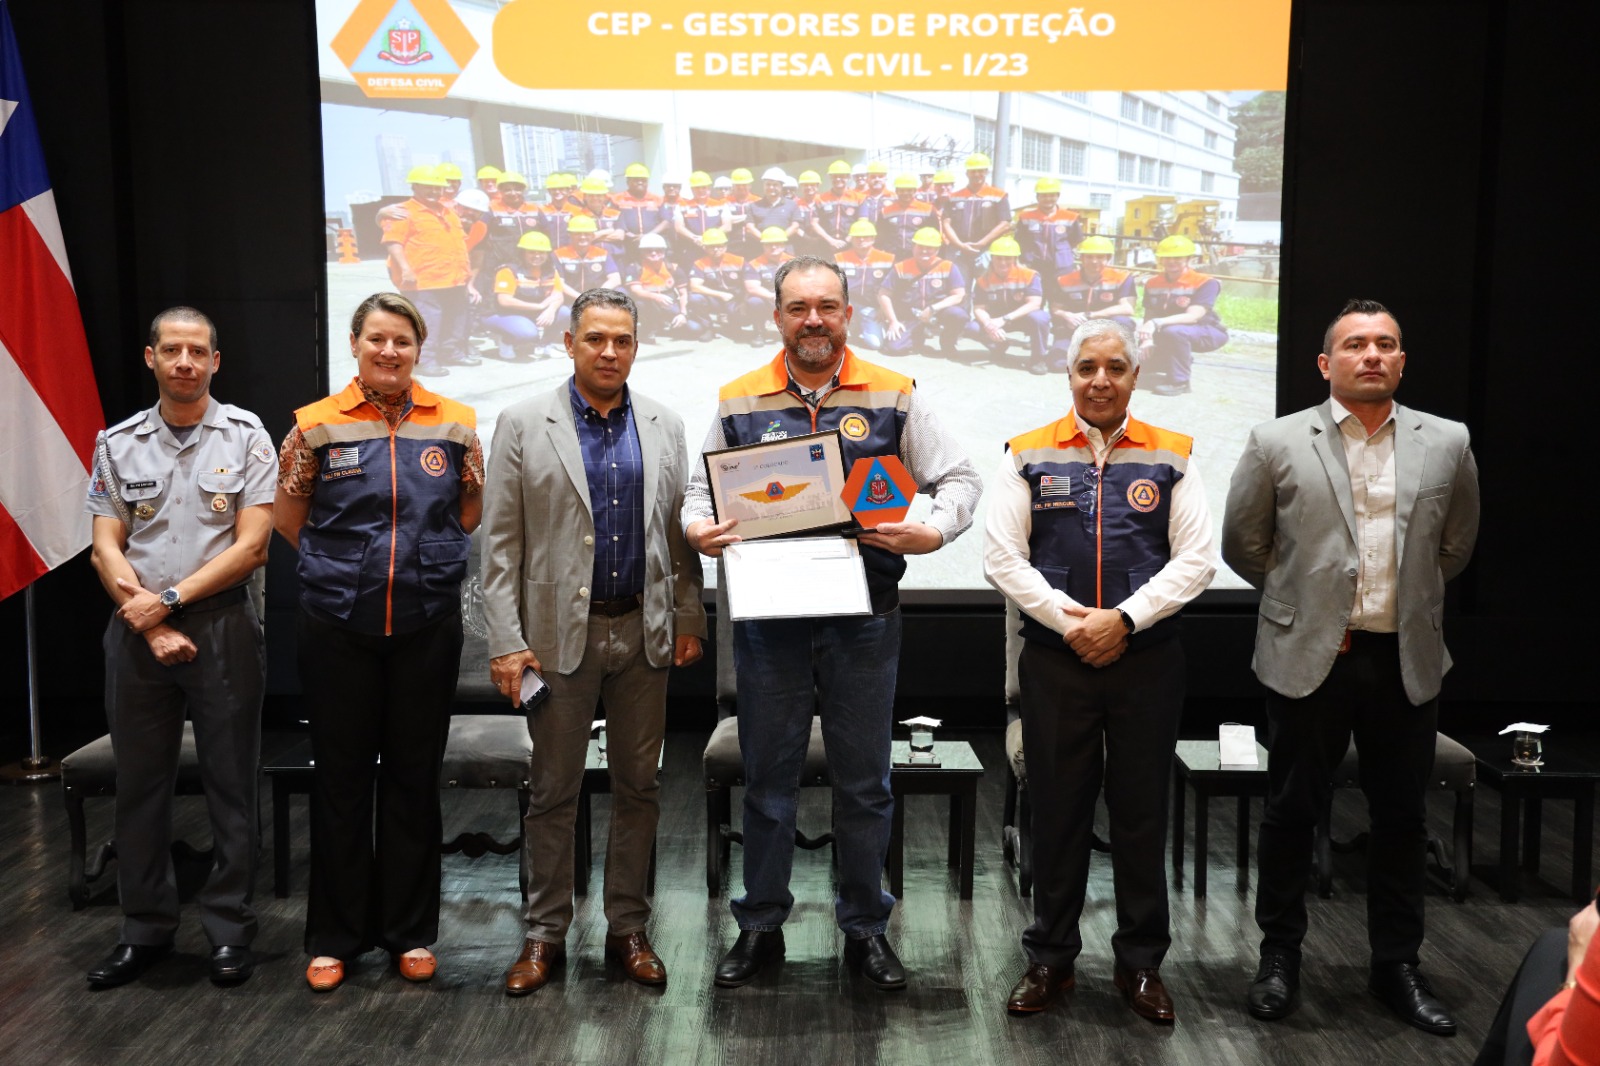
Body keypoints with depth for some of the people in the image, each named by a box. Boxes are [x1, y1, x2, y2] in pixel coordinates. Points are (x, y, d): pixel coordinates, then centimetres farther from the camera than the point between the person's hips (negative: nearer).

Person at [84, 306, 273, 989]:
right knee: (139, 784, 10)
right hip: (138, 631, 3)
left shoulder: (245, 437, -1)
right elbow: (106, 548, 4)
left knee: (231, 784, 3)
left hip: (223, 626, -2)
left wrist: (169, 598, -12)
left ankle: (229, 929, 15)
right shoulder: (117, 444, 8)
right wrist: (149, 621, -8)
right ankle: (145, 929, 23)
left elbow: (251, 545, -7)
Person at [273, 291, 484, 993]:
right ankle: (336, 935, 22)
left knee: (414, 777, 9)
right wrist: (346, 565, 6)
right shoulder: (316, 426, -1)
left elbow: (472, 515, 13)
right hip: (337, 627, -1)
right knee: (340, 778, 8)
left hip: (428, 625, 1)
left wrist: (429, 559, 3)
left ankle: (410, 932, 23)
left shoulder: (454, 424, 2)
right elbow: (288, 520, 9)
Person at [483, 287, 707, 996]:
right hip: (560, 632, -2)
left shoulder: (665, 427, 7)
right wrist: (505, 640, -9)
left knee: (638, 786, 10)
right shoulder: (524, 424, -1)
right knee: (553, 791, 7)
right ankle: (545, 934, 20)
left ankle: (628, 928, 23)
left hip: (644, 631, 3)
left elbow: (680, 532, 10)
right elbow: (500, 541, -4)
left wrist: (690, 618, 4)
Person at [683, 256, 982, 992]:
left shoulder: (893, 397, 2)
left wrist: (932, 531, -16)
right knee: (767, 778, 10)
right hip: (768, 620, 1)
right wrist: (697, 528, -12)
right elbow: (701, 487, 11)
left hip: (864, 621, -1)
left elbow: (959, 479, 3)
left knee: (863, 783, 10)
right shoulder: (739, 402, 6)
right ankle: (760, 927, 26)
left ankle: (865, 929, 26)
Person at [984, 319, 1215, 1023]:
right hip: (1054, 661, 0)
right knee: (1057, 812, 8)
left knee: (1142, 813, 9)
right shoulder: (1029, 456, 3)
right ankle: (1050, 959, 23)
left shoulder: (1171, 457, 4)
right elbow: (1003, 556, -2)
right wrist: (1069, 622, -12)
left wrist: (1124, 618, -12)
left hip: (1148, 659, 1)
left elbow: (1196, 558, -1)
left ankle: (1141, 964, 24)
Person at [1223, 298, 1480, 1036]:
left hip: (1407, 661, 3)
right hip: (1309, 658, -2)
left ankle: (1396, 966, 28)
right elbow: (1242, 545, 4)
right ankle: (1280, 955, 25)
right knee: (1292, 811, 8)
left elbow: (1455, 545, 17)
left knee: (1401, 817, 12)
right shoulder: (1277, 443, -4)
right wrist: (1305, 600, 6)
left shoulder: (1447, 443, 4)